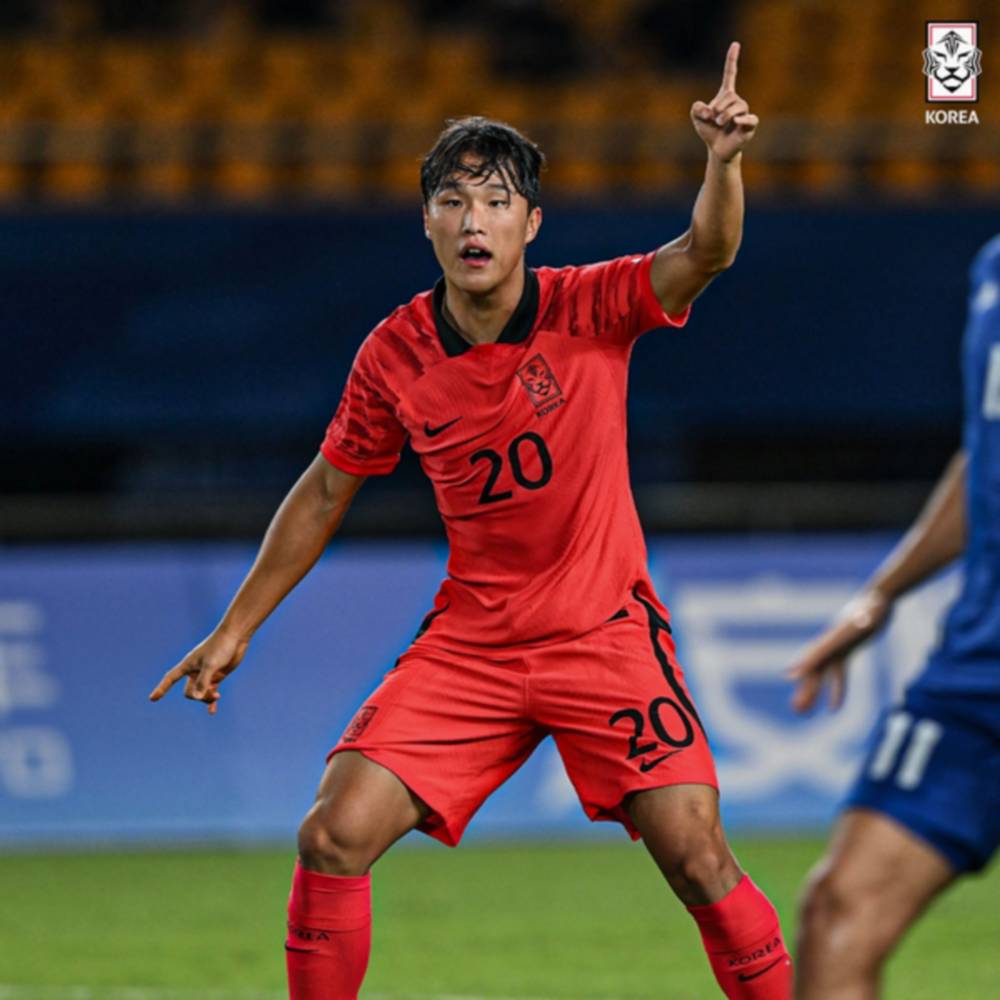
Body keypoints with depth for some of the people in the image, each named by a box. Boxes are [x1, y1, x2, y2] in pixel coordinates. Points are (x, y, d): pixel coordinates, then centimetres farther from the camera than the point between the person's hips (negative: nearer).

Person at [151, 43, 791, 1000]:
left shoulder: (590, 309, -11)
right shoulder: (395, 355, -5)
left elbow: (704, 254, -29)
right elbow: (325, 493, 9)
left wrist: (722, 163, -50)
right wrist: (235, 628, 13)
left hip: (606, 632, -2)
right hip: (468, 643, 2)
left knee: (695, 856, -13)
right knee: (334, 836, -10)